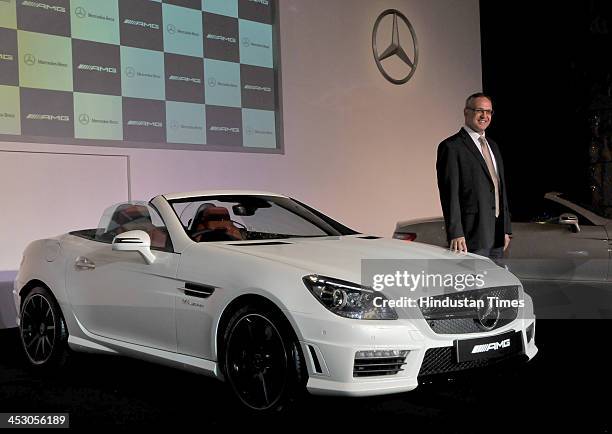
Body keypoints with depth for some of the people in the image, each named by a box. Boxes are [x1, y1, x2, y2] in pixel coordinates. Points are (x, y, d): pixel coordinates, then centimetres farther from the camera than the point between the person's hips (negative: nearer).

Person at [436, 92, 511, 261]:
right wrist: (456, 233, -21)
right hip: (472, 235, -8)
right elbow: (449, 193, -14)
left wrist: (506, 228, 16)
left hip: (497, 234, 8)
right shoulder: (451, 146, -8)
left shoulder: (493, 146, 19)